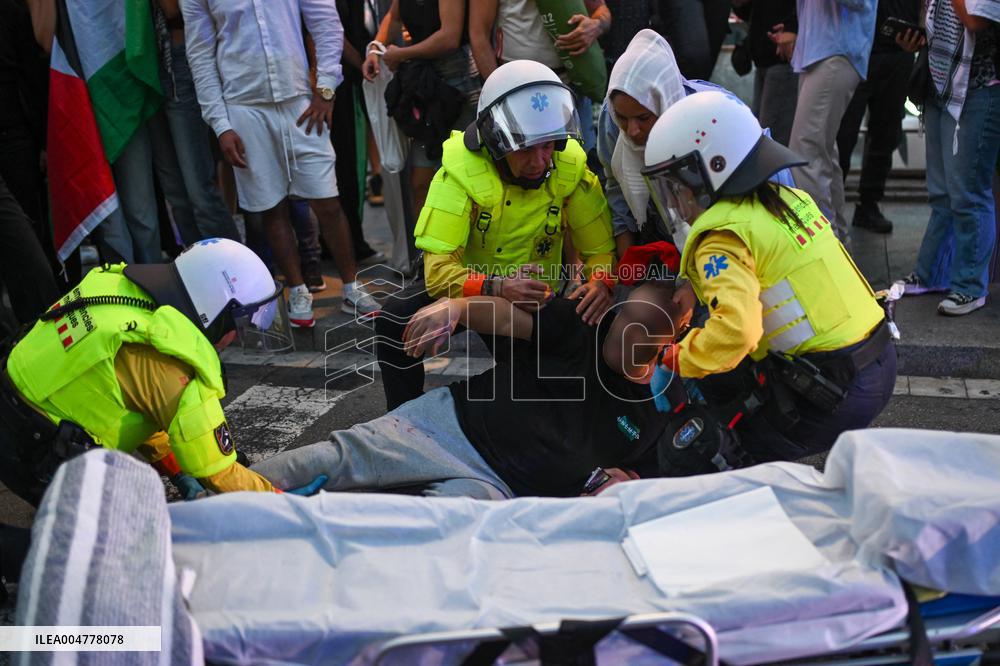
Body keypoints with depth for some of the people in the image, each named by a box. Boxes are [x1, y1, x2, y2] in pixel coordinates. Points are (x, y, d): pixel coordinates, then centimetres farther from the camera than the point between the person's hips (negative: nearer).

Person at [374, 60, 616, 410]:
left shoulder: (571, 167, -20)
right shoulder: (461, 170, -27)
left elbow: (600, 248, -14)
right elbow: (438, 269, -33)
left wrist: (600, 283, -37)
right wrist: (497, 288, -50)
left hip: (533, 294, 3)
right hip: (470, 284, -2)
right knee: (396, 318, -26)